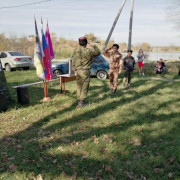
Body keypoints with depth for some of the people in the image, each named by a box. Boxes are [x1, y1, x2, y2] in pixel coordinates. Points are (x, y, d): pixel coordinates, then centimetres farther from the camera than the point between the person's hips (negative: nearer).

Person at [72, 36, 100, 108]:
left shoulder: (76, 50, 4)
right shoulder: (88, 51, -12)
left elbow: (73, 62, 8)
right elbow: (98, 53, 4)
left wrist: (75, 70, 16)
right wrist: (94, 46, 14)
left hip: (78, 71, 5)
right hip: (85, 71, -5)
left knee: (79, 87, 16)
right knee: (84, 88, 3)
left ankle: (79, 101, 22)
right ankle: (81, 103, 1)